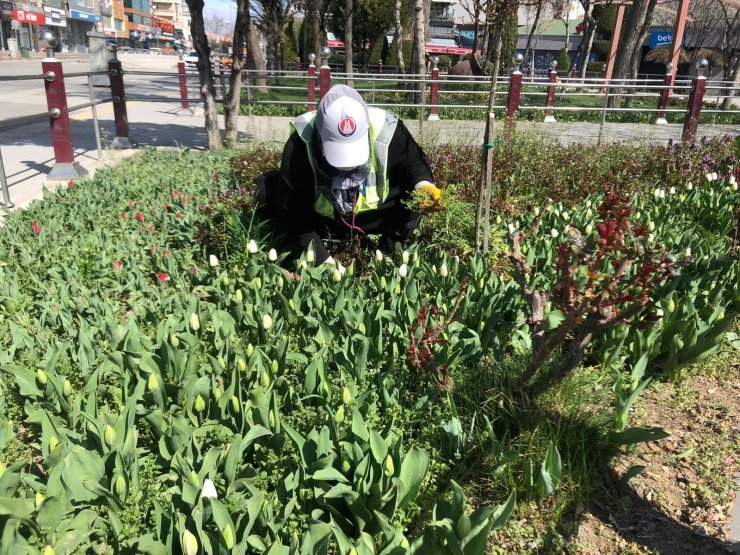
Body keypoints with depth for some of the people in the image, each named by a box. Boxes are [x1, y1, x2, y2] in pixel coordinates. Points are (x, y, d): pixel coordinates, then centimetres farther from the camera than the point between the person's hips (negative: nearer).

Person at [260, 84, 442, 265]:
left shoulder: (385, 131, -28)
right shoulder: (300, 144, -33)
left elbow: (411, 160, -6)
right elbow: (293, 212, -30)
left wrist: (423, 185, -29)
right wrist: (321, 258, -34)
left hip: (372, 215, 1)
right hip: (318, 219, 0)